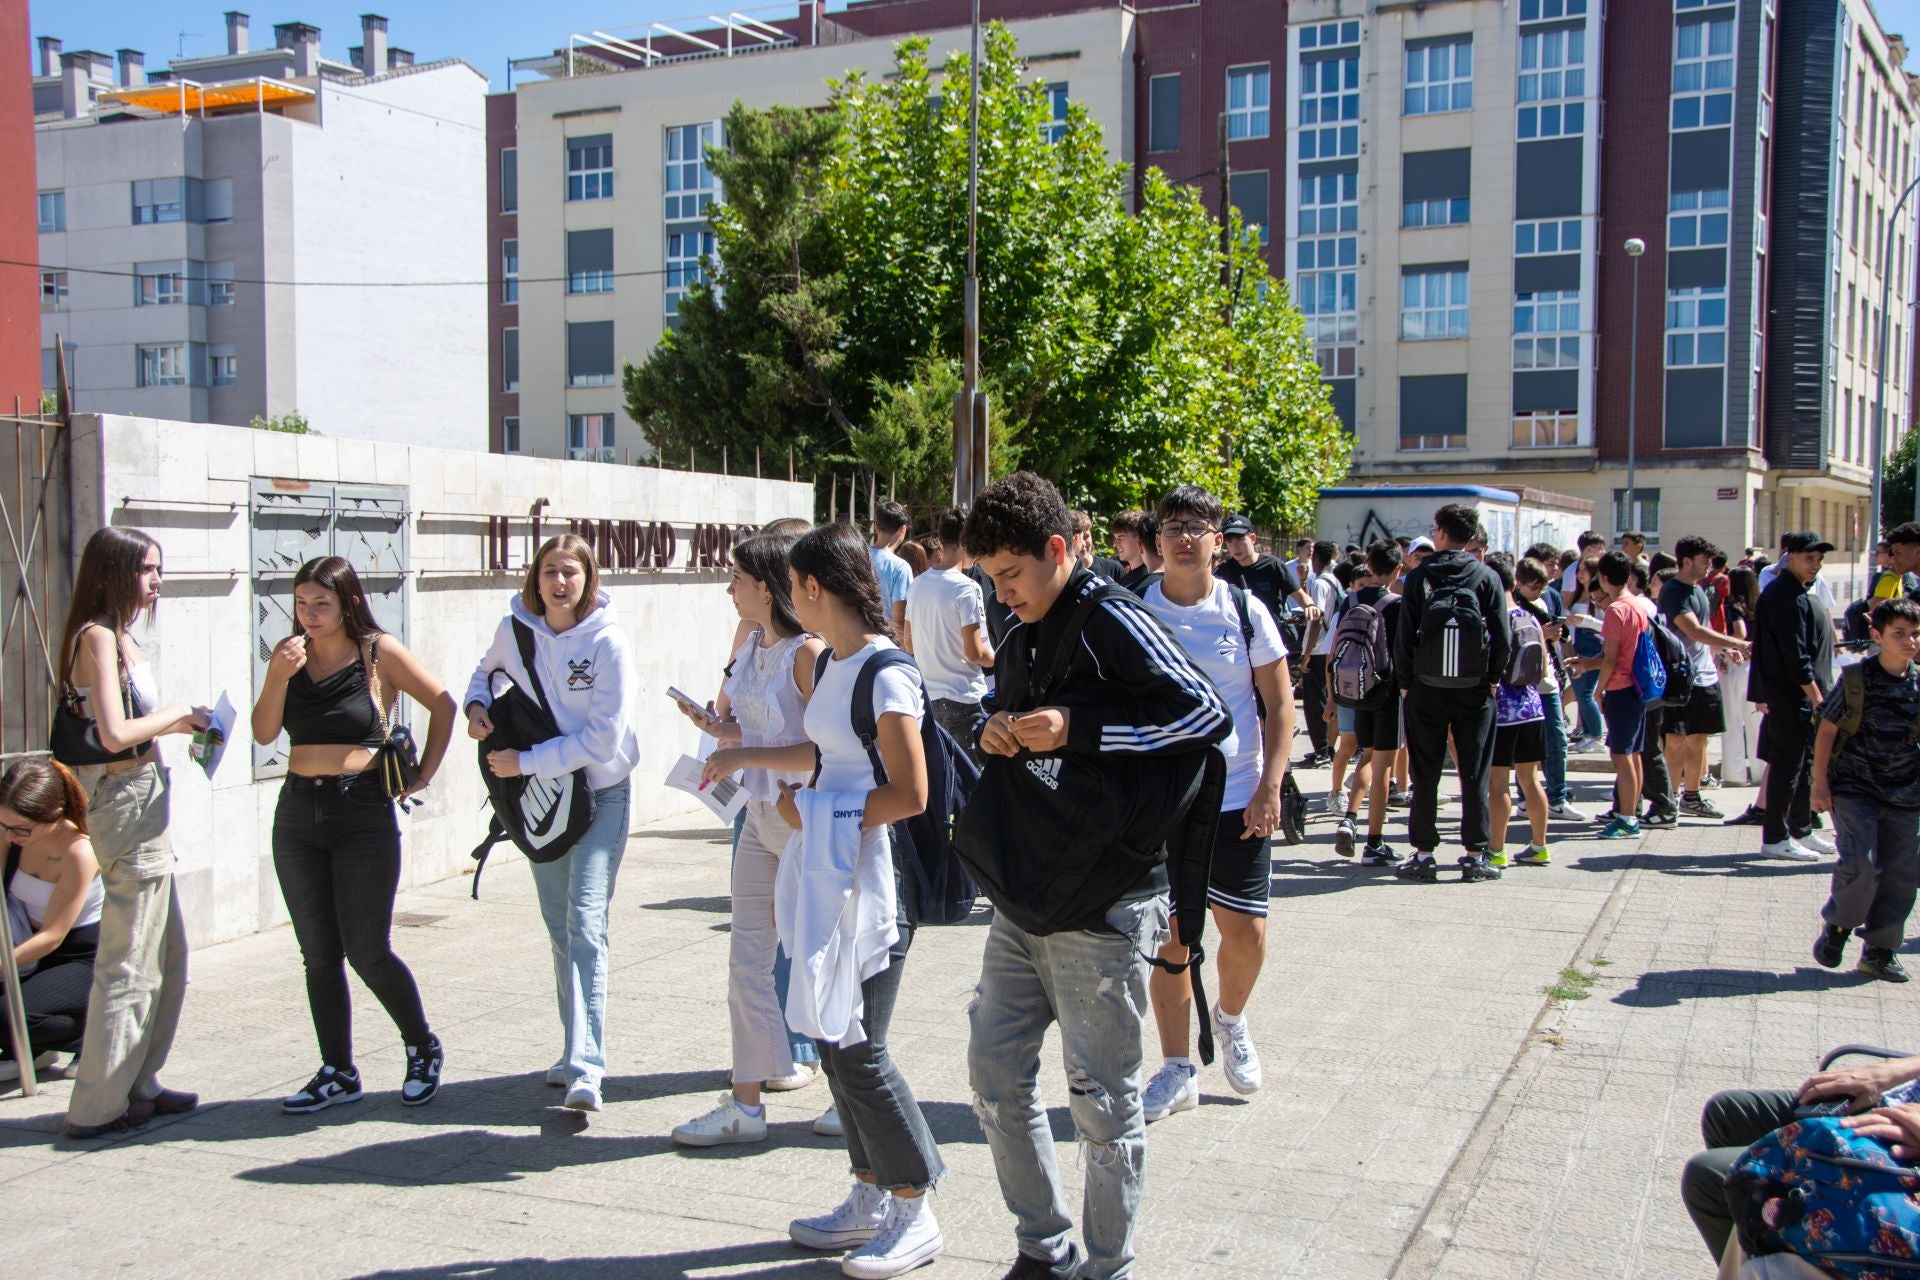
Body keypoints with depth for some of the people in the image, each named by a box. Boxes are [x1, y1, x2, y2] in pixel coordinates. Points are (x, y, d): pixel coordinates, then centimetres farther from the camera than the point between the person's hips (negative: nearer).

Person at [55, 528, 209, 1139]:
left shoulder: (122, 638, 15)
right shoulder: (97, 636, -14)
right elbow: (116, 734, -23)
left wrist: (179, 721, 6)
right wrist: (175, 714, -9)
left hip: (144, 800, 10)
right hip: (127, 800, -10)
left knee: (168, 956, 16)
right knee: (129, 963, -4)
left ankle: (137, 1085, 25)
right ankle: (97, 1106, 5)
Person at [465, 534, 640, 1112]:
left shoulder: (607, 640, -16)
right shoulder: (514, 629, -3)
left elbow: (604, 736, -19)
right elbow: (487, 669, 19)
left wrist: (526, 762, -19)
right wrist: (477, 704, -3)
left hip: (601, 792, -5)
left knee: (586, 925, -15)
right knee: (560, 929, 13)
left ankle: (585, 1070, -18)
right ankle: (578, 1051, 27)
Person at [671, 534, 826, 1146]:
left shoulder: (808, 652, -18)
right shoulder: (750, 646, 9)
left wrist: (744, 755, -20)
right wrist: (718, 728, 0)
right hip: (759, 814, 8)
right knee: (747, 958, 8)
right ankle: (745, 1103, 15)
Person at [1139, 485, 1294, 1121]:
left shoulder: (1244, 609, 0)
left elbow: (1279, 703, 2)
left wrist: (1269, 790, -7)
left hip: (1239, 799, 0)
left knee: (1246, 932, 3)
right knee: (1170, 936, 3)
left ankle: (1230, 1018, 35)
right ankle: (1178, 1070, 16)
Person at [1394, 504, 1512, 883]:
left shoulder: (1419, 577, -4)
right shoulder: (1487, 578, -3)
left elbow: (1404, 636, -6)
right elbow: (1503, 637, -6)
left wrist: (1405, 681, 5)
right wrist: (1493, 678, 8)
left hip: (1427, 689, 0)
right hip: (1475, 690, 0)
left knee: (1425, 775, 6)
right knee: (1475, 774, 7)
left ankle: (1423, 855, 8)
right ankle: (1475, 855, 8)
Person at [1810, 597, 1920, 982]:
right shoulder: (1855, 678, -7)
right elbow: (1827, 729, -2)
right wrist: (1819, 782, -5)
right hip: (1854, 789, -4)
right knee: (1860, 863, -15)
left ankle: (1880, 950, 15)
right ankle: (1837, 925, 11)